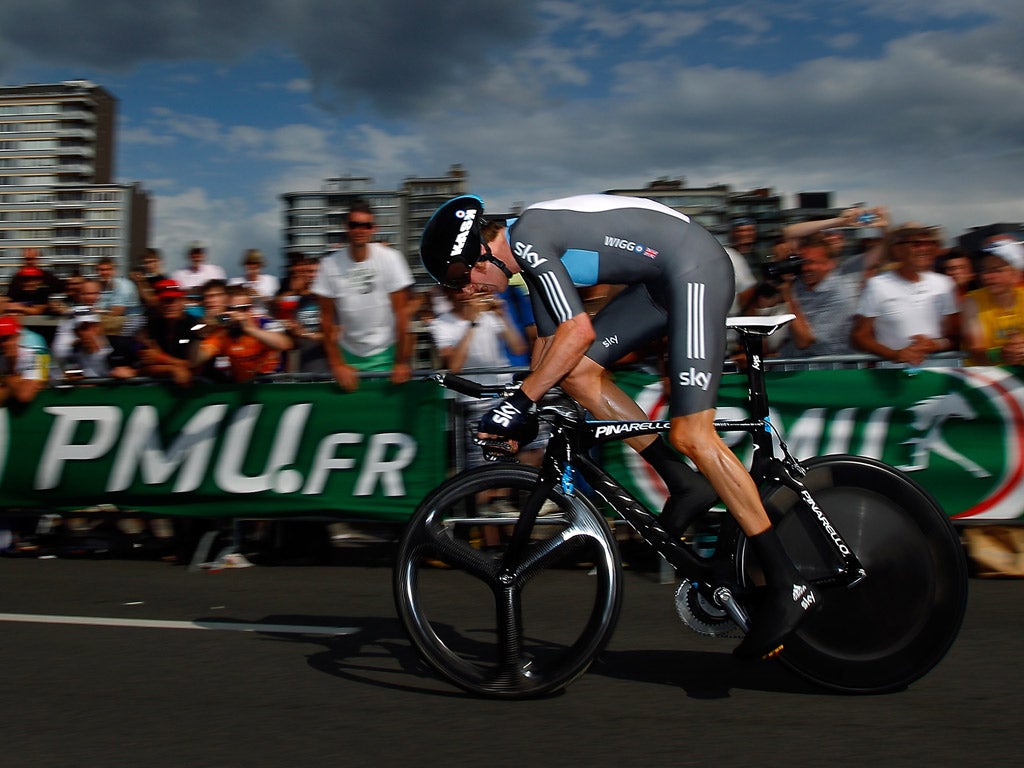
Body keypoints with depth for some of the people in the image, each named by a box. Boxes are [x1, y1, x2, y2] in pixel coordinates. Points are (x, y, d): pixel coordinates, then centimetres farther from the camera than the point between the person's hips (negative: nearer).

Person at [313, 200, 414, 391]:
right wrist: (337, 364, -7)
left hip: (385, 352, -1)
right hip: (348, 353, 2)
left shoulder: (390, 258, -10)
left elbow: (401, 311, -9)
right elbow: (327, 317, -2)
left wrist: (402, 362, -11)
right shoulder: (330, 264, -6)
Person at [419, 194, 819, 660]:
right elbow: (550, 340, 21)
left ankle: (786, 586, -7)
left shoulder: (528, 238, -15)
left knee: (691, 435, -15)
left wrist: (520, 401, -17)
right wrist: (522, 416, 20)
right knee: (576, 371, 3)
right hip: (662, 279, 10)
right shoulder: (530, 253, 14)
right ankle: (685, 483, 8)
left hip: (697, 267, -10)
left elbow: (579, 330, -22)